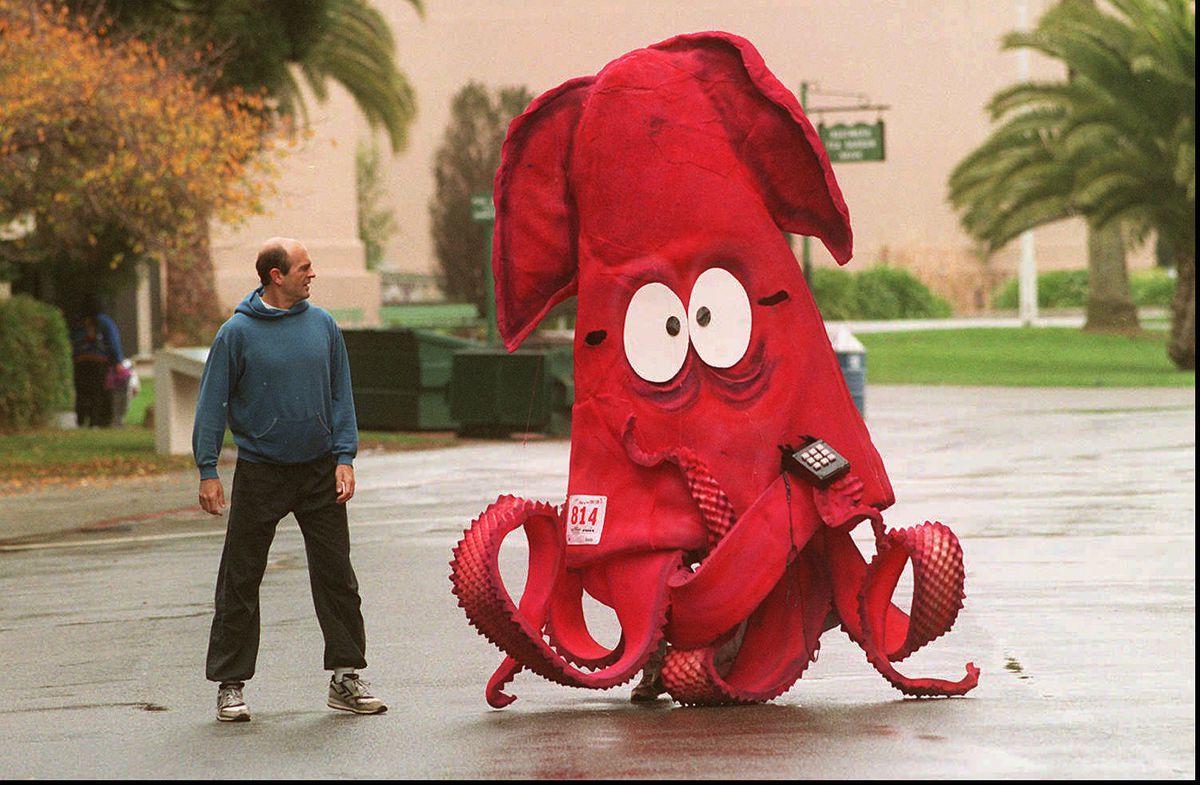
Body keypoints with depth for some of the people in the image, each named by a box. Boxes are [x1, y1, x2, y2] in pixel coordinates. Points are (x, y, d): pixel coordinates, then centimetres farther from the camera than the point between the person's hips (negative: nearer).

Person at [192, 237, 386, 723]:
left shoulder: (322, 325, 3)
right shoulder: (238, 332, -7)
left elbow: (340, 395, 8)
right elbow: (213, 403, -4)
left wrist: (344, 457, -1)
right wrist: (208, 471, -9)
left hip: (319, 471, 3)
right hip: (259, 473, -3)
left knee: (336, 576, 4)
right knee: (240, 582, 1)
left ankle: (345, 676, 12)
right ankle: (230, 683, 9)